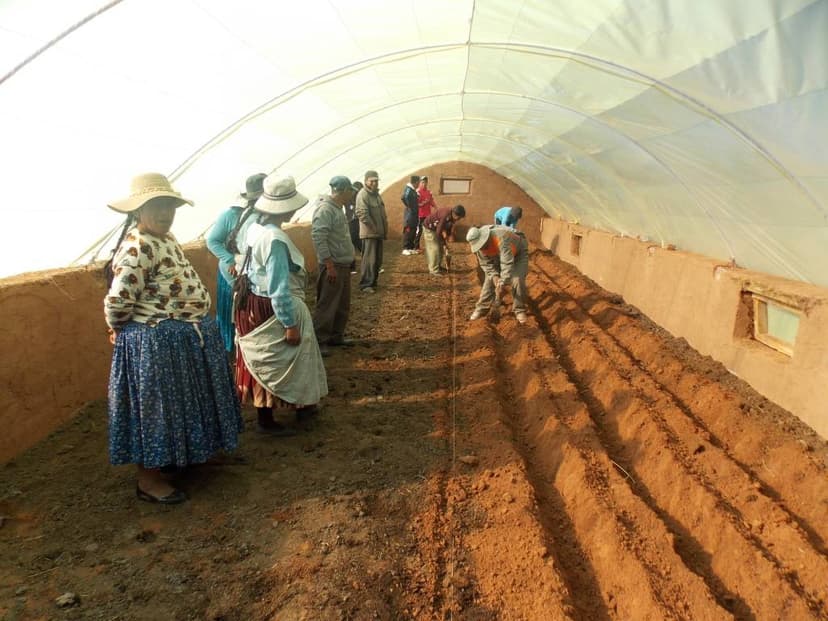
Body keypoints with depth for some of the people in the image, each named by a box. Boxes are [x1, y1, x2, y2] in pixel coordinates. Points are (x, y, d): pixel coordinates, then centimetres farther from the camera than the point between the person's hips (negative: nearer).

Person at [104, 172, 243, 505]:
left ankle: (180, 455, 44)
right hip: (156, 342, -10)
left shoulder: (165, 237, 9)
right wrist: (120, 331, -7)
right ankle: (148, 480, 20)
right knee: (156, 408, 4)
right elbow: (118, 302, -25)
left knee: (179, 403, 24)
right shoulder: (137, 248, -22)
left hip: (186, 335, 10)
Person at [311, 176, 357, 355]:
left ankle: (336, 336, 28)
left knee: (343, 305, 17)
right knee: (327, 306, -3)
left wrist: (346, 263, 18)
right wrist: (329, 265, -24)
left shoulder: (337, 208, 13)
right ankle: (319, 341, 6)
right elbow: (318, 238, -24)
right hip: (333, 266, -10)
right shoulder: (325, 209, -17)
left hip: (343, 265, 10)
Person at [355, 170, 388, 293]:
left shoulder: (376, 194, 17)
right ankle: (365, 284, -4)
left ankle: (373, 282, 21)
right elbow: (362, 214, -22)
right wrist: (374, 228, -19)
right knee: (369, 259, -10)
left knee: (378, 260, 12)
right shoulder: (363, 194, -12)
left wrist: (385, 231, 17)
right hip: (369, 233, -9)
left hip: (379, 233, 9)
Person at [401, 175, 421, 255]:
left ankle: (411, 247, 19)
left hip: (414, 214, 10)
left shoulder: (413, 190, 14)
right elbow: (404, 198, -31)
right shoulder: (408, 189, -15)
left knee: (413, 231, 12)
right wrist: (409, 206, -21)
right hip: (409, 214, -10)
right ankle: (405, 248, -4)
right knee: (408, 231, -7)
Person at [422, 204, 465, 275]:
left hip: (437, 228, 9)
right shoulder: (445, 215, -34)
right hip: (429, 228, -9)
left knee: (440, 248, 11)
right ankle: (434, 270, -5)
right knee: (434, 249, -10)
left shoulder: (452, 217, -6)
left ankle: (437, 266, 22)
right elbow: (439, 231, -30)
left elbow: (448, 229, 7)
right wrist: (444, 243, -17)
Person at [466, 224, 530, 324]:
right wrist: (494, 276, -28)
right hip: (498, 256, 5)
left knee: (518, 280, -20)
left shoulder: (501, 239, -44)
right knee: (489, 279, -6)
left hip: (518, 253, -5)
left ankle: (519, 310, -3)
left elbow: (507, 264, -45)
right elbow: (485, 263, -13)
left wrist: (502, 284, -45)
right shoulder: (479, 243, -22)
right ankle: (481, 308, 5)